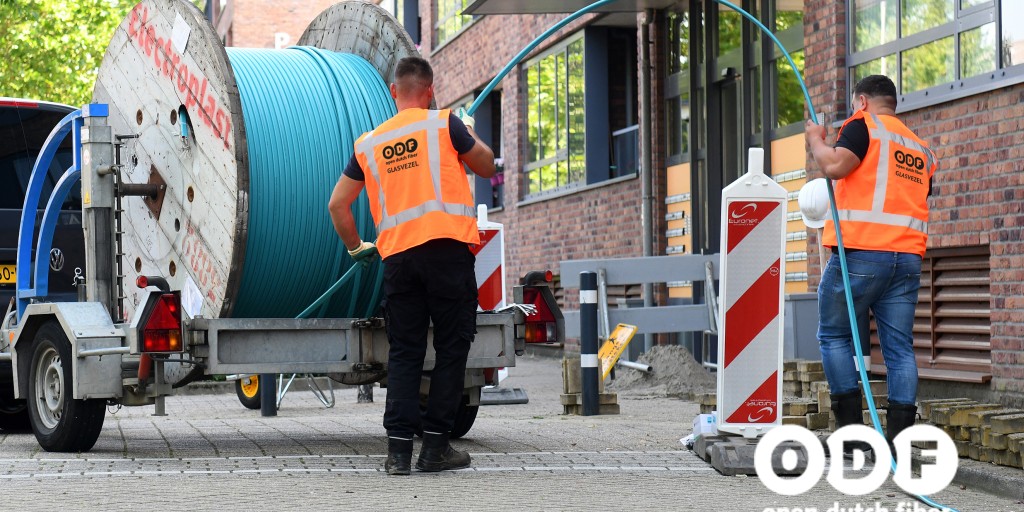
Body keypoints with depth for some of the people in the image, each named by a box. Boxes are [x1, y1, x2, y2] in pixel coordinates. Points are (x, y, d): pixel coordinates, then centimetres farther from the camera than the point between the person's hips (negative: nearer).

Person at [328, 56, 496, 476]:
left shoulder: (368, 143, 13)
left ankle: (398, 448, 0)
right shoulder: (445, 124, 2)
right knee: (451, 347, 4)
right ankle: (435, 447, 2)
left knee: (404, 351, 8)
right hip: (447, 248, -3)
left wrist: (355, 247, 29)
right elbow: (486, 168, 15)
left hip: (397, 255, 4)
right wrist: (469, 133, 32)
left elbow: (338, 205, 15)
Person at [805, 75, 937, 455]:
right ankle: (898, 436, -1)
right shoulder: (921, 148, 21)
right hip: (908, 256, 6)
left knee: (834, 336, 6)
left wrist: (815, 140, 4)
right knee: (899, 346, 4)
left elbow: (834, 166, -14)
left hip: (861, 252, -6)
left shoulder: (864, 125, 0)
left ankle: (851, 427, -1)